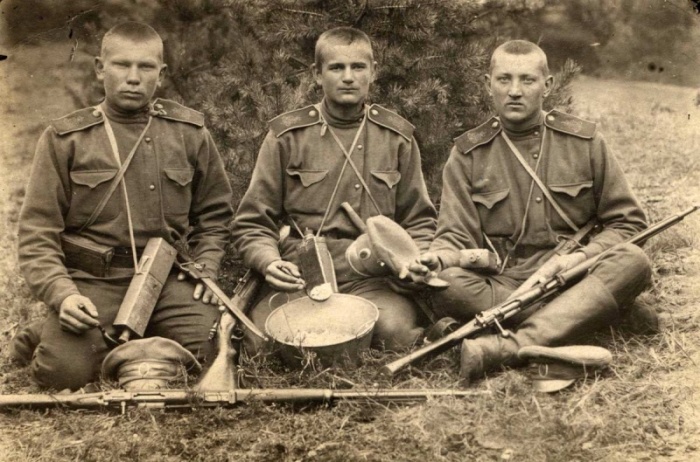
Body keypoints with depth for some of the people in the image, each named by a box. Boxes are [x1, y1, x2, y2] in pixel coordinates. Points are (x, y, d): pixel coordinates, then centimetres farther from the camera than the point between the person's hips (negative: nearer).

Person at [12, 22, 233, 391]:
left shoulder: (189, 132, 9)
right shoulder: (65, 139, 2)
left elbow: (214, 213, 19)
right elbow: (37, 230, 1)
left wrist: (205, 267, 2)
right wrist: (61, 293, -15)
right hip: (91, 280, -2)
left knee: (214, 351, -20)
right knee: (65, 371, -23)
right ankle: (51, 336, 12)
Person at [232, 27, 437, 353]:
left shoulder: (397, 136, 11)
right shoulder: (286, 135, 6)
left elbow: (419, 220, 19)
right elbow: (252, 223, 8)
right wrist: (269, 261, -13)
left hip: (372, 278, 1)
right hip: (297, 276, 0)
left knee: (396, 332, -31)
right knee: (265, 345, -27)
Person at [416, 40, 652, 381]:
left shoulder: (584, 141, 9)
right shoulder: (468, 154, 8)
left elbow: (628, 222, 9)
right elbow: (456, 236, 2)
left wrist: (580, 256, -10)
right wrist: (436, 256, -23)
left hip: (576, 279, 1)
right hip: (500, 285, -1)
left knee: (632, 262, -31)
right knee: (441, 282, -30)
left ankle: (506, 348, -44)